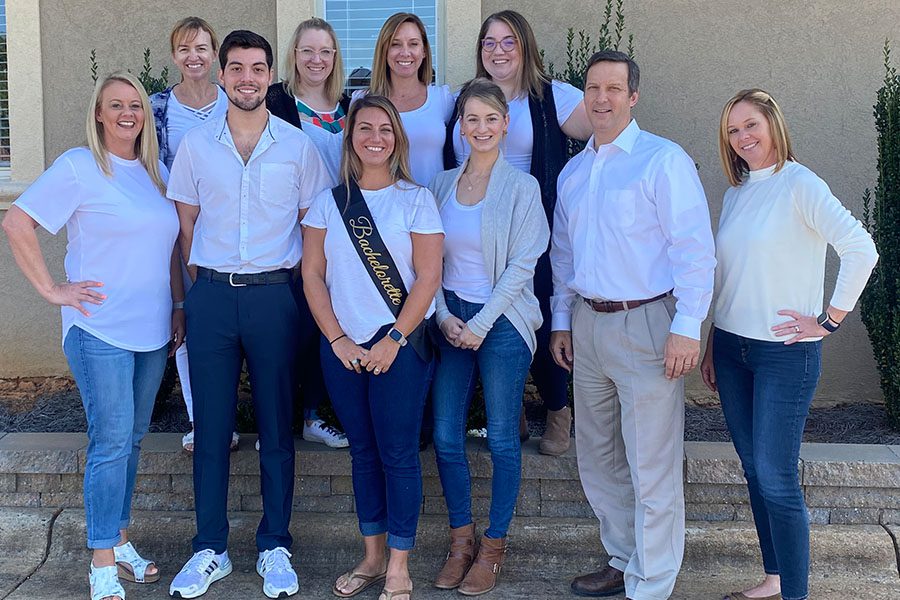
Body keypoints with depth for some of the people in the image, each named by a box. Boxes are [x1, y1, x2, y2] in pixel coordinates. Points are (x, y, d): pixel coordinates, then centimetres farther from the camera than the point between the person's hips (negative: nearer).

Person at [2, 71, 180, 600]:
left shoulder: (158, 172, 12)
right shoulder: (79, 166, -7)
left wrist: (179, 307, 13)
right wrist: (52, 289, -12)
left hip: (153, 331, 6)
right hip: (100, 331, -6)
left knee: (132, 438, 13)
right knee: (111, 441, -6)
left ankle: (119, 539, 26)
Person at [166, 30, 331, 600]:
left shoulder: (298, 146, 2)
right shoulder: (196, 145, 6)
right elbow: (187, 225, 11)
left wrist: (306, 292, 2)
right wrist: (200, 289, 6)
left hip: (274, 295, -1)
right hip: (211, 296, 1)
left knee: (276, 425, 5)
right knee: (211, 424, 5)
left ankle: (275, 546, 18)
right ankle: (211, 549, 17)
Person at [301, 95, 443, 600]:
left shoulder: (416, 200, -1)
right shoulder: (329, 202, 7)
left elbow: (428, 278, -6)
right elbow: (312, 274, 4)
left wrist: (393, 340, -12)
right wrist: (337, 338, -5)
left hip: (400, 345, -3)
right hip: (343, 347, 3)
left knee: (398, 454, -1)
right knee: (363, 452, 11)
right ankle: (372, 557, 23)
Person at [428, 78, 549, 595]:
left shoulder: (521, 187, -4)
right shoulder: (442, 184, 8)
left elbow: (521, 265, -9)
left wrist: (481, 324, -12)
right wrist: (444, 315, -4)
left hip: (502, 321, -4)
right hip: (450, 318, 4)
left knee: (502, 439, 2)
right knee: (446, 437, 5)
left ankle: (494, 547, 17)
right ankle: (461, 538, 22)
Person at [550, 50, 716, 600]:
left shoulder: (664, 160, -9)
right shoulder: (573, 171, 14)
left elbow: (694, 249, -13)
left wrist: (687, 328, -18)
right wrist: (561, 320, 18)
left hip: (646, 323, -7)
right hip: (588, 324, 8)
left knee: (652, 468, -2)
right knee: (598, 458, 16)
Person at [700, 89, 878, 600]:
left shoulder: (800, 185, -11)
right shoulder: (736, 193, 11)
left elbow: (862, 250, -20)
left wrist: (830, 319, -16)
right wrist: (713, 347, 16)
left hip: (786, 353, -7)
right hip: (733, 349, 7)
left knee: (777, 479, -6)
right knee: (754, 471, 13)